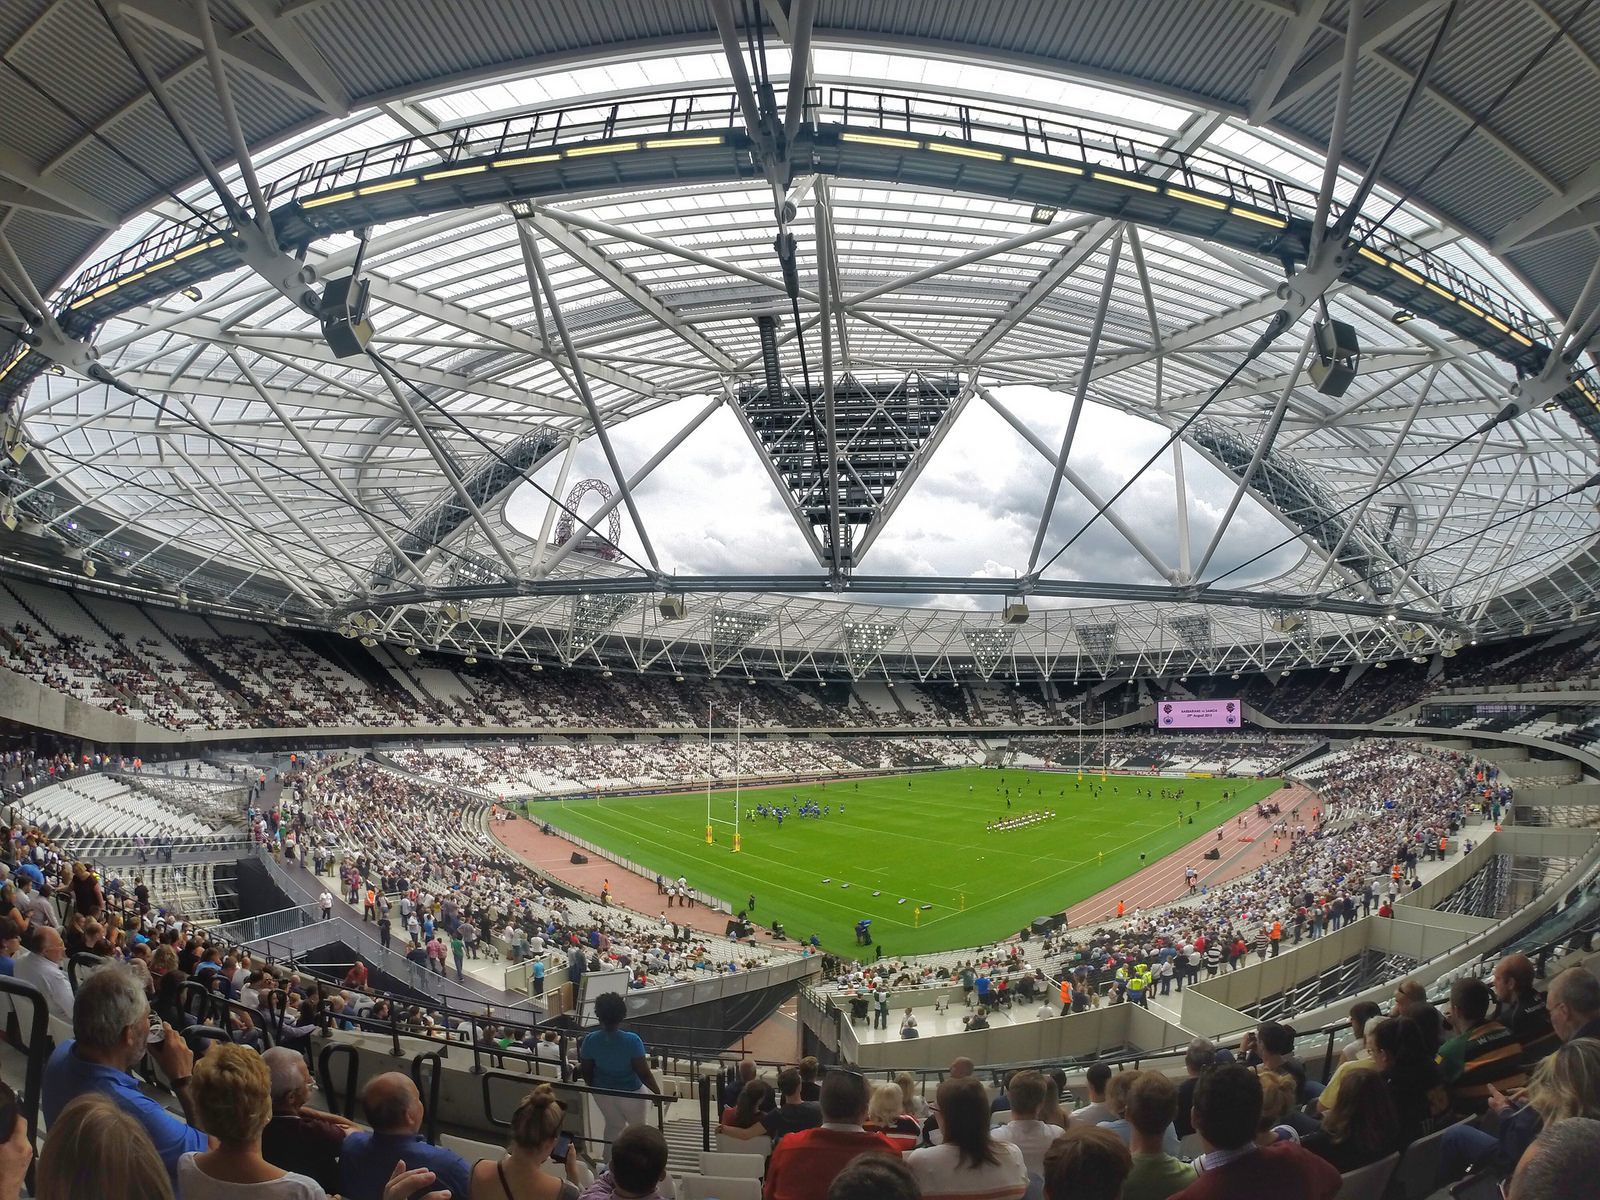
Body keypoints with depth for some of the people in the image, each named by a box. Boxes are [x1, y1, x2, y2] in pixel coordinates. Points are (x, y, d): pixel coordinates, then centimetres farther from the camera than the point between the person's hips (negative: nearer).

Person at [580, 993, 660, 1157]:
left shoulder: (590, 1041, -18)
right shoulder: (632, 1040, -28)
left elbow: (586, 1072, -5)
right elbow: (643, 1073, -23)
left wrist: (594, 1087, 15)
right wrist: (658, 1092, -8)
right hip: (630, 1092, -3)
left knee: (613, 1125, 26)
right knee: (637, 1126, 23)